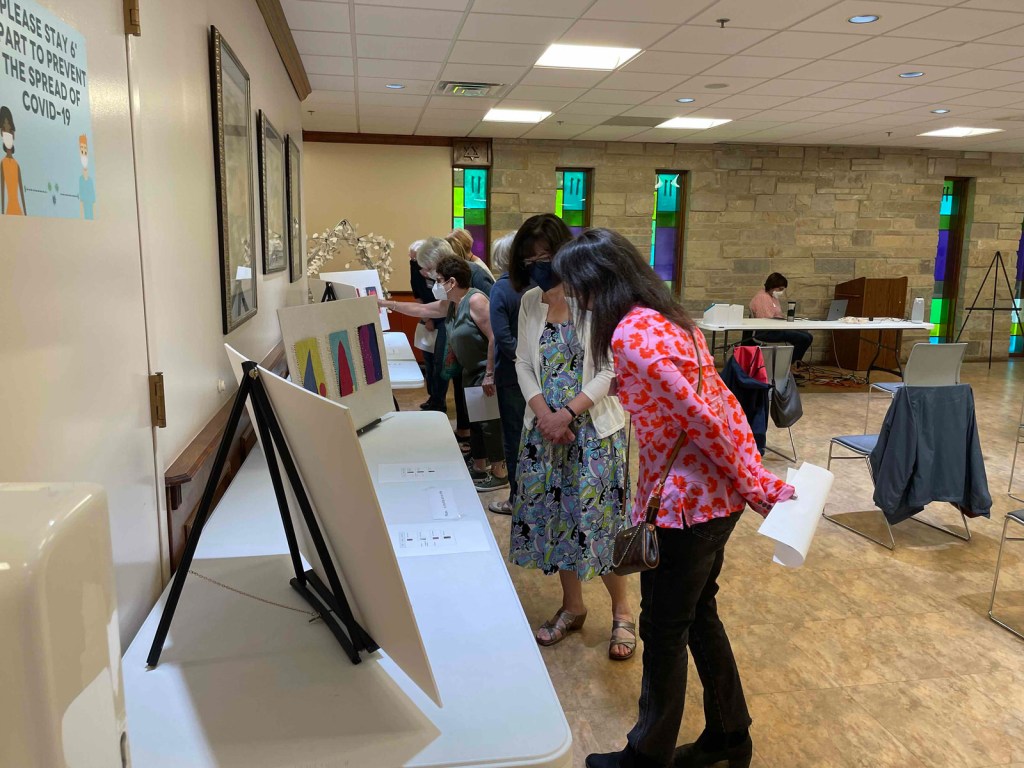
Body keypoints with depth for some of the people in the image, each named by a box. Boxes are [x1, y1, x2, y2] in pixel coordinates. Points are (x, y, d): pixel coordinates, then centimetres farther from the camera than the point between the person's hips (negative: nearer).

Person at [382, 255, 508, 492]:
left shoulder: (475, 300, -21)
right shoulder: (450, 305, 9)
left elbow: (494, 337, -26)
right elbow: (420, 309, 21)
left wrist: (490, 374, -26)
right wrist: (388, 304, 22)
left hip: (487, 371, -10)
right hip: (471, 371, 10)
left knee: (488, 420, -4)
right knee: (474, 420, 14)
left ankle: (500, 473, 7)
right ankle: (480, 468, 26)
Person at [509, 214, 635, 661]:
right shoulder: (531, 303, 5)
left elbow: (611, 371, -14)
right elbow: (523, 364, 5)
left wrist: (570, 413, -19)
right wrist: (544, 413, -9)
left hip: (594, 428, -5)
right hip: (545, 427, 5)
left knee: (596, 518, 0)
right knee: (552, 516, 12)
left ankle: (622, 611, 24)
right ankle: (572, 606, 33)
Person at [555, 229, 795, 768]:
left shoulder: (629, 335, -21)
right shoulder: (668, 317, 9)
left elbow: (700, 416, -23)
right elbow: (716, 404, 9)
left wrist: (754, 485, -14)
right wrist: (754, 480, 10)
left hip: (685, 500, -9)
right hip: (715, 491, 9)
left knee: (664, 631, 8)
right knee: (698, 614, 23)